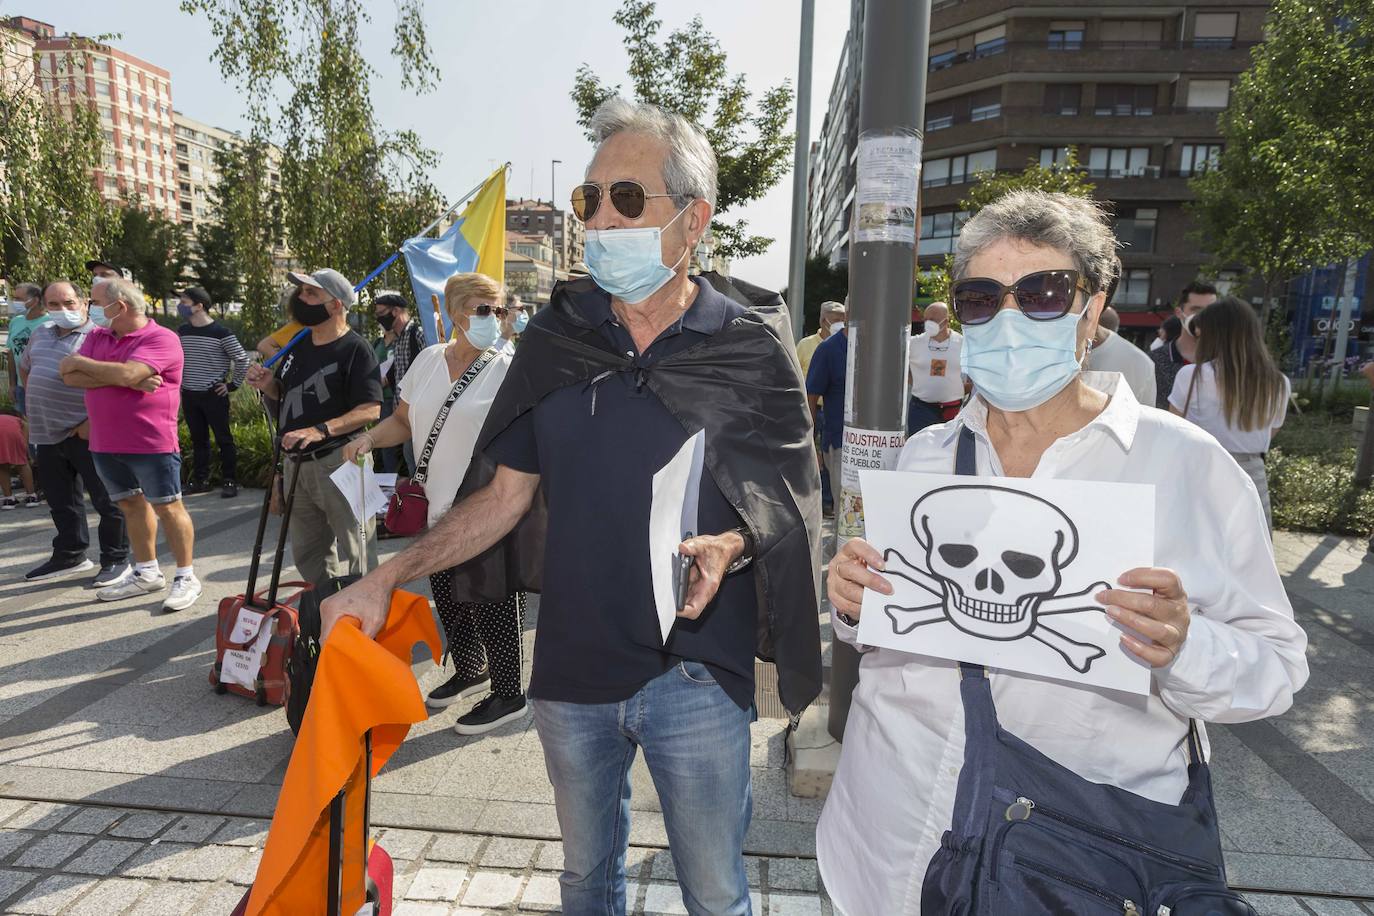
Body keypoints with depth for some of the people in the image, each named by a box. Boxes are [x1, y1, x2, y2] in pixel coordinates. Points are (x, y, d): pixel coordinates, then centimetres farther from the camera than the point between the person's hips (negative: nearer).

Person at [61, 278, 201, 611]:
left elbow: (126, 373, -24)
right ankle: (146, 573, 26)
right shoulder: (97, 336, 11)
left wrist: (81, 362, -6)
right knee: (132, 506, 15)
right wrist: (127, 381, -15)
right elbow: (71, 377, -1)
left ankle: (186, 576, 8)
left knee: (167, 508, -1)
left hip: (152, 443, -7)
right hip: (105, 444, 7)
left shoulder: (161, 338, -11)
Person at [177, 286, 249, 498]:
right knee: (198, 440, 12)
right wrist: (179, 380, 16)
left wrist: (233, 384, -8)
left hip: (214, 395, -5)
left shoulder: (221, 333, -11)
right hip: (189, 396, 6)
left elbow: (242, 358, -8)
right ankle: (200, 480, 20)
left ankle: (229, 481, 7)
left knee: (223, 439, 0)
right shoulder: (182, 332, 7)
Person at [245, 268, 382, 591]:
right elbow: (286, 393, 23)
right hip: (297, 461, 9)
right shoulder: (298, 344, 10)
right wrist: (267, 384, 1)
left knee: (354, 555, 0)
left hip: (338, 462, -9)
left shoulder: (355, 349, -14)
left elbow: (370, 410, -21)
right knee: (306, 553, 20)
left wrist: (320, 431, -30)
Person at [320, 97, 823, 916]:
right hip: (572, 666, 3)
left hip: (696, 673, -3)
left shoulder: (750, 348, -9)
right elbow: (505, 494, 3)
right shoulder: (556, 337, -1)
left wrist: (727, 548, -26)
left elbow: (783, 506, -5)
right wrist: (387, 578, -4)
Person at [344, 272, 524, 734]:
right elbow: (403, 421, 17)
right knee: (447, 597, 18)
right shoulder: (429, 360, 8)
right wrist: (368, 438, -2)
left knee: (491, 602, 2)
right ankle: (468, 671, 42)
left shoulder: (506, 367, -9)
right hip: (440, 508, 6)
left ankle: (508, 694, 20)